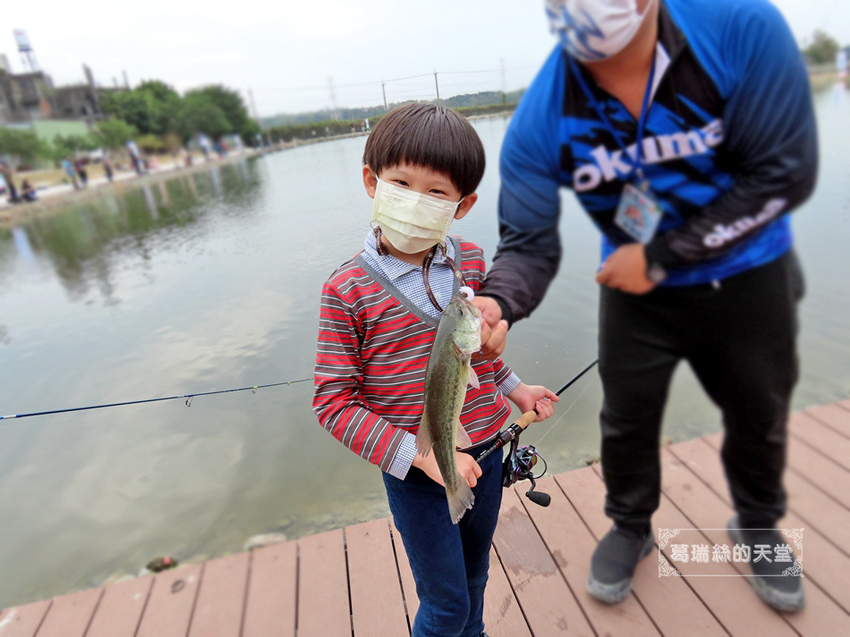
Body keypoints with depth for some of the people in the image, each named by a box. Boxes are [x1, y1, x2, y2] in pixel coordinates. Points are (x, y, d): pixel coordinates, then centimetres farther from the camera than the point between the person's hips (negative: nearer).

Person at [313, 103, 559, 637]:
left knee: (474, 577, 28)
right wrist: (419, 454, -22)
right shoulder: (348, 290, -20)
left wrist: (514, 388, 11)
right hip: (416, 475, -4)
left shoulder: (471, 262, -5)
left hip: (485, 453, 5)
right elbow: (334, 402, -17)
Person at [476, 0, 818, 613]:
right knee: (626, 421, 10)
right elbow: (529, 242, -20)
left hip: (749, 279, 1)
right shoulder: (540, 122, -21)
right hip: (636, 290, 0)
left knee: (760, 416, 19)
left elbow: (785, 172, -21)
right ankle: (631, 527, 43)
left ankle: (759, 526, 51)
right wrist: (496, 301, -42)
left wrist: (661, 257, -24)